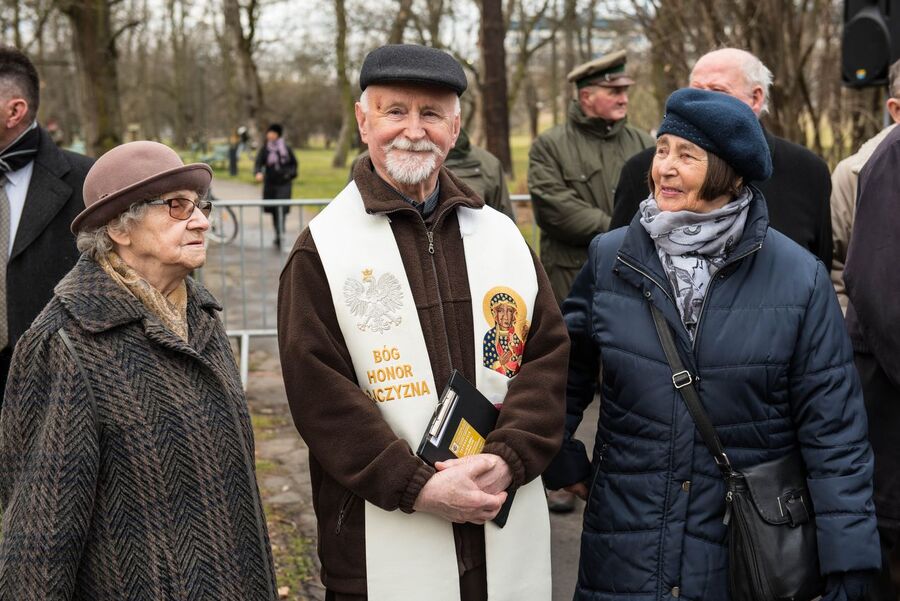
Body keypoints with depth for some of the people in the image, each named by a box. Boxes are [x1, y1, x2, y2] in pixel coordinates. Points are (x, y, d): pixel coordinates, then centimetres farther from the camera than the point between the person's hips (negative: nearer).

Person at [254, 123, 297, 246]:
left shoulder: (286, 149, 2)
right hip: (270, 184, 2)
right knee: (274, 212, 10)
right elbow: (258, 163, -8)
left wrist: (290, 174, -5)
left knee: (281, 211, -15)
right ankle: (278, 236, 24)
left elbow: (294, 163, 13)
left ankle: (280, 237, -22)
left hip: (283, 184, -2)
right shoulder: (264, 149, 2)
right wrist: (258, 173, -29)